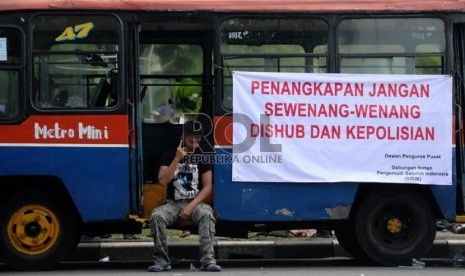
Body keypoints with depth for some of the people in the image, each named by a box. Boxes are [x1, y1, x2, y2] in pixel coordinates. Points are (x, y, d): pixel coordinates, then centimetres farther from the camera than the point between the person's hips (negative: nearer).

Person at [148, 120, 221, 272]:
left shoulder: (202, 158, 4)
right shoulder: (169, 156, 4)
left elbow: (207, 187, -2)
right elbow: (163, 181, -10)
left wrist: (191, 206, -14)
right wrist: (177, 159, -15)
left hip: (196, 203, 0)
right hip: (173, 203, 1)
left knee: (207, 214, -35)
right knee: (156, 215, -31)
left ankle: (208, 260, -39)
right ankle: (162, 261, -26)